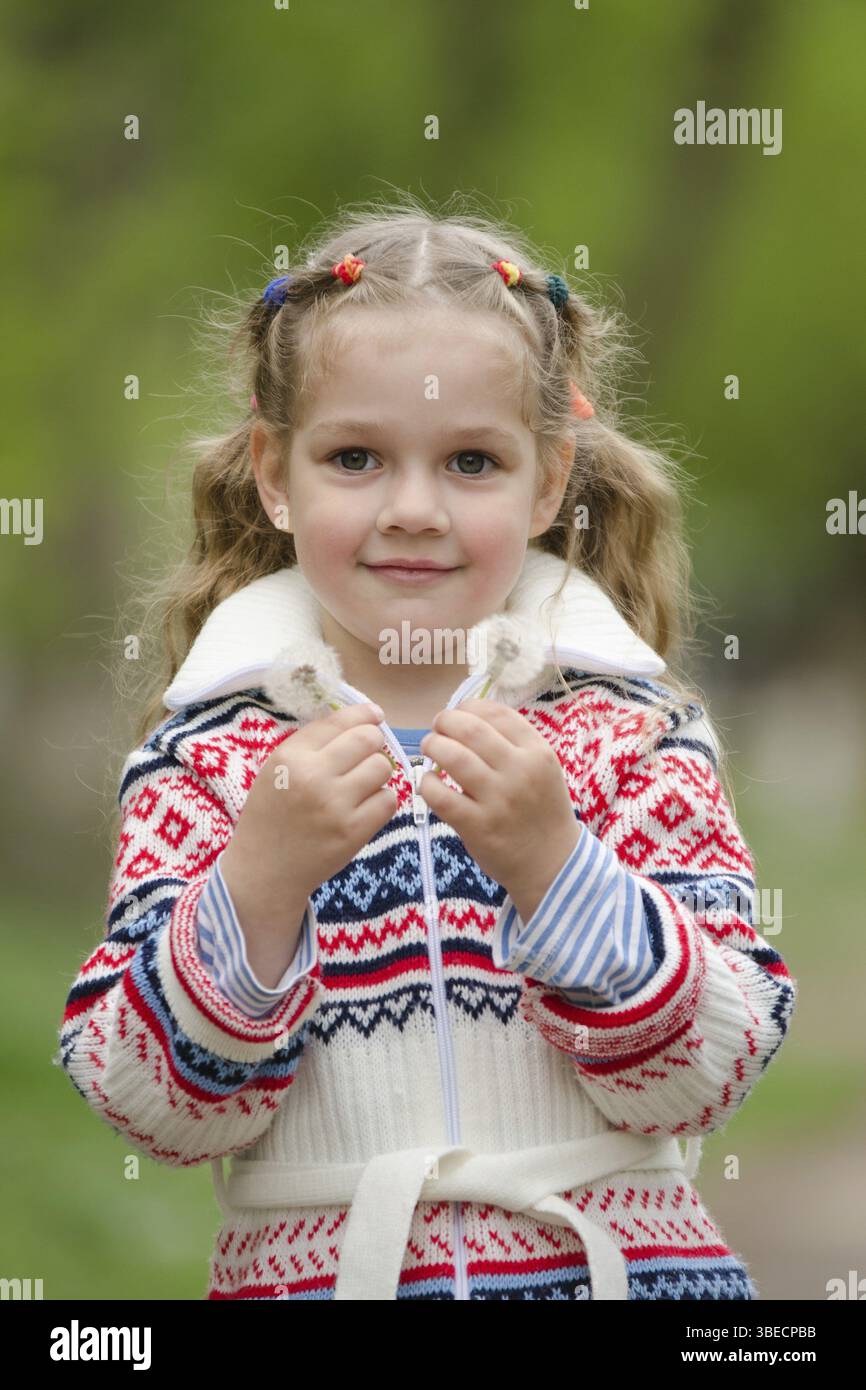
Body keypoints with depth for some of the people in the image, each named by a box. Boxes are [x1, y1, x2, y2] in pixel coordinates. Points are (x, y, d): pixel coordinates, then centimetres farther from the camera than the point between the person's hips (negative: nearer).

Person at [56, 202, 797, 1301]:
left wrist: (554, 868, -16)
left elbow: (710, 1074, -4)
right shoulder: (207, 752, 4)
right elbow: (151, 1110, -3)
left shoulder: (631, 733, 3)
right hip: (303, 1267, 1)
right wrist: (258, 887, -16)